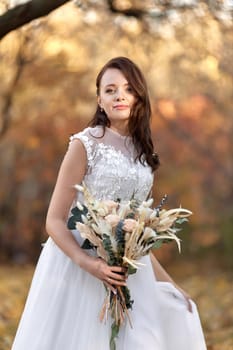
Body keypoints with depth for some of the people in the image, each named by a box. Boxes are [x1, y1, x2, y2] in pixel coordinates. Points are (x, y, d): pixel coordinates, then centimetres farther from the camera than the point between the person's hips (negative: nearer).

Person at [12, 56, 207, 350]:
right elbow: (55, 221, -10)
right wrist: (87, 263, -25)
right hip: (80, 267, -5)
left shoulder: (141, 150, 11)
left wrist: (166, 281, 16)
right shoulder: (85, 144, -7)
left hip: (128, 272, 6)